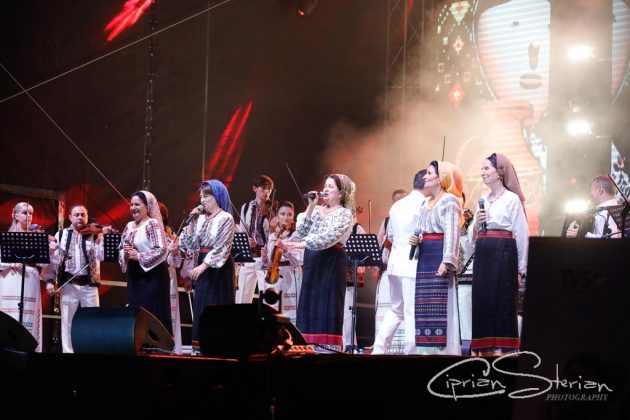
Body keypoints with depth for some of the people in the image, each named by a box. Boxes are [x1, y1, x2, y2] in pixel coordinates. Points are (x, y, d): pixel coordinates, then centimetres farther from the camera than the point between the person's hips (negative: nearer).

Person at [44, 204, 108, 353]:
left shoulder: (95, 235, 5)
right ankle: (68, 351, 7)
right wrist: (50, 280, -2)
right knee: (67, 321, 3)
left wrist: (105, 237, -20)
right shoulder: (61, 235, 8)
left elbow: (101, 256, -8)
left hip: (89, 284, -1)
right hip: (68, 284, 1)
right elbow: (54, 258, 6)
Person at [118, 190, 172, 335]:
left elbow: (162, 249, -19)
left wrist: (138, 256, -18)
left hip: (152, 275, -8)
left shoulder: (152, 224, -10)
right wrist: (126, 254, -6)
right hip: (134, 275, 8)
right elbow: (120, 249, 17)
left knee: (153, 314, -7)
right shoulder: (129, 226, 13)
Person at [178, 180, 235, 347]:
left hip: (218, 268, -7)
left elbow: (222, 248, -16)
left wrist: (202, 267, -19)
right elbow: (187, 243, 8)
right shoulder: (201, 219, 11)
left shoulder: (226, 219, -8)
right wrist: (192, 222, -2)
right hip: (202, 267, 7)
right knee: (201, 306, 5)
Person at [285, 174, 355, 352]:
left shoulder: (344, 214, -4)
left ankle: (328, 349, -7)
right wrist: (310, 207, -1)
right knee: (309, 304, 4)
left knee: (328, 307, -7)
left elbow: (328, 238, -18)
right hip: (312, 261, 7)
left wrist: (302, 244, -26)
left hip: (332, 263, -7)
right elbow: (301, 232, 5)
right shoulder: (317, 210, 15)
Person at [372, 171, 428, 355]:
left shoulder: (397, 205, 12)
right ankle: (410, 352, -4)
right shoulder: (424, 206, -12)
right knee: (413, 314, -3)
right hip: (413, 265, -8)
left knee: (396, 310, 17)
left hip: (395, 263, 8)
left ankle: (378, 350, 13)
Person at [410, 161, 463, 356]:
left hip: (439, 257, -9)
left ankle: (444, 351, -13)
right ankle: (427, 350, 7)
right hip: (424, 258, 9)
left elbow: (452, 233, -13)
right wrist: (415, 239, 5)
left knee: (440, 306, -12)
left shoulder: (449, 200, -3)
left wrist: (447, 261, -22)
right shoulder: (426, 203, 22)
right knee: (424, 308, 5)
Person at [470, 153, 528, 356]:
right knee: (482, 303, 4)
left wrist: (520, 269, -7)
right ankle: (484, 351, 7)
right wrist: (477, 224, -3)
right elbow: (473, 235, 20)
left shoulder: (512, 199, -2)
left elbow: (522, 235, -5)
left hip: (503, 254, -6)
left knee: (502, 303, -6)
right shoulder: (483, 200, 17)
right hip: (483, 255, 6)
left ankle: (502, 351, -5)